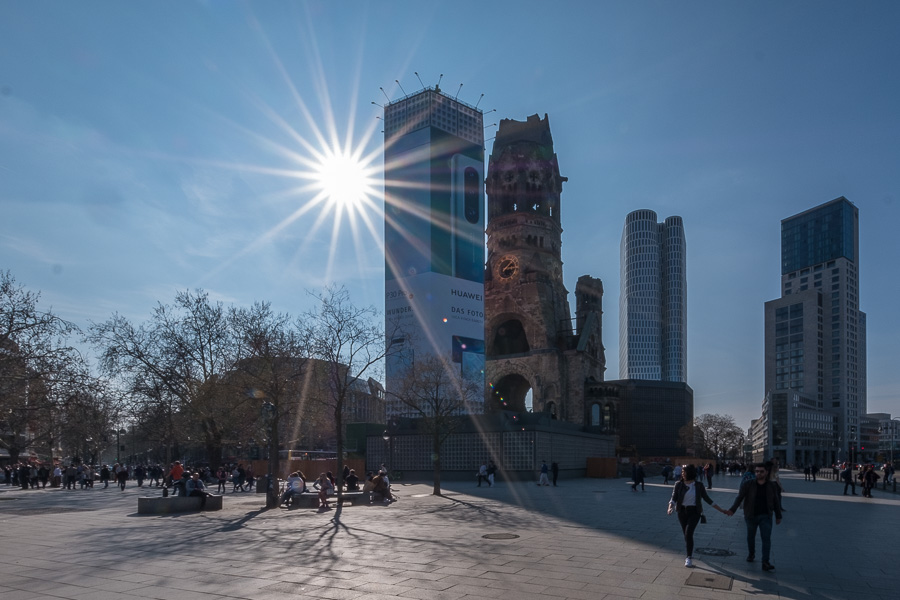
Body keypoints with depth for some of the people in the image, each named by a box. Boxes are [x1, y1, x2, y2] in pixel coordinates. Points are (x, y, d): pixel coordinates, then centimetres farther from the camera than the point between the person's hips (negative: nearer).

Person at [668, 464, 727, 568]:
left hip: (694, 512, -2)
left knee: (688, 533, -18)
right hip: (682, 512, 2)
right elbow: (673, 499, -9)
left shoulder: (698, 485, -4)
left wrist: (721, 510, 3)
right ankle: (690, 553, 39)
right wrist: (670, 508, -30)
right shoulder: (679, 484, -3)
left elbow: (707, 499, 3)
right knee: (686, 534, 13)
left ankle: (689, 558, -9)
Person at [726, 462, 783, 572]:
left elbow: (776, 502, 9)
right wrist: (732, 509, -30)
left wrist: (778, 516, 12)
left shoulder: (771, 486, 0)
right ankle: (751, 554, 38)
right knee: (751, 536, 15)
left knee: (766, 538, -9)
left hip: (765, 516, 0)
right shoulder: (748, 485, -8)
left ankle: (765, 563, -9)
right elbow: (739, 498, -16)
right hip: (751, 516, 0)